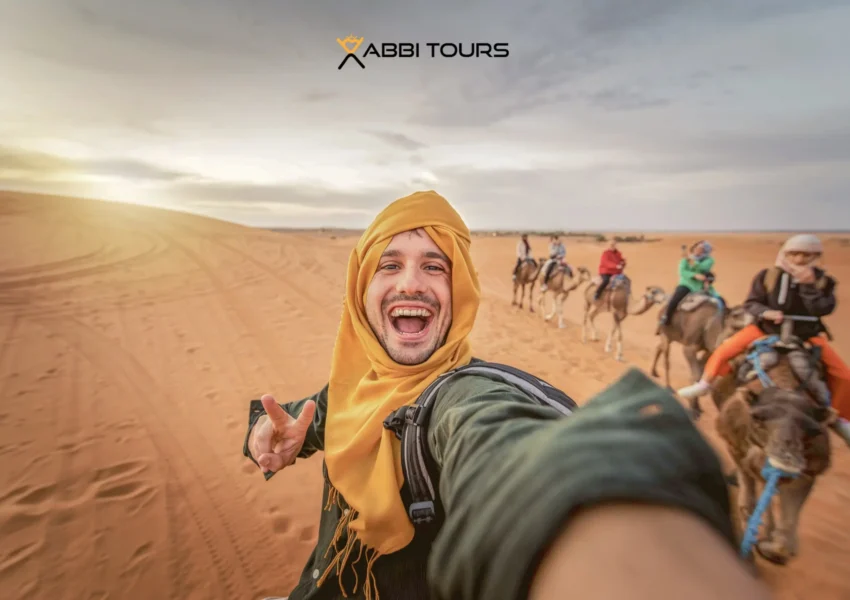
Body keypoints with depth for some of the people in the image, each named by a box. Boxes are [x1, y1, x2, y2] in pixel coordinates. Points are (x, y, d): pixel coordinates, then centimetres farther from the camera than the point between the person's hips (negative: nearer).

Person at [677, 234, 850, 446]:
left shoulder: (823, 281, -8)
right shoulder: (767, 276, -11)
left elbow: (823, 309, -21)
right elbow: (751, 303, -9)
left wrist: (810, 285, -31)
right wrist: (765, 312, -29)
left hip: (805, 335, 1)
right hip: (766, 329, -1)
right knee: (724, 349, -14)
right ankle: (705, 384, 10)